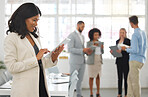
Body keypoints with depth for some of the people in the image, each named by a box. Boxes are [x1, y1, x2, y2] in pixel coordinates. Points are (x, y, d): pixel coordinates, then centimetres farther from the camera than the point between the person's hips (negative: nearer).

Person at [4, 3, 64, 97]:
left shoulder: (35, 37, 12)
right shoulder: (11, 38, -8)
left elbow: (41, 63, 13)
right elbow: (11, 67, -15)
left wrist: (53, 56, -5)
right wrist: (36, 58, -16)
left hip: (41, 86, 6)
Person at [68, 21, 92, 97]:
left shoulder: (82, 36, 17)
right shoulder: (72, 35, -9)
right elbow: (70, 49, -18)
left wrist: (86, 51, 1)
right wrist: (83, 50, -22)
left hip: (82, 61, 8)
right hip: (75, 62, -7)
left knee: (80, 79, 12)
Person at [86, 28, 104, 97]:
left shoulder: (100, 43, 8)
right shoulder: (89, 43, -6)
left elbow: (102, 52, 11)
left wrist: (102, 48, -10)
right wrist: (93, 46, -26)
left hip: (99, 61, 5)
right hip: (91, 61, -4)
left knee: (98, 77, 6)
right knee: (91, 77, -1)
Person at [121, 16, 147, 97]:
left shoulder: (135, 35, -16)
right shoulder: (143, 33, 12)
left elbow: (135, 50, -21)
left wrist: (126, 49, -5)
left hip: (135, 60, -9)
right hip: (141, 60, 9)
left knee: (135, 81, -2)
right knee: (130, 79, 14)